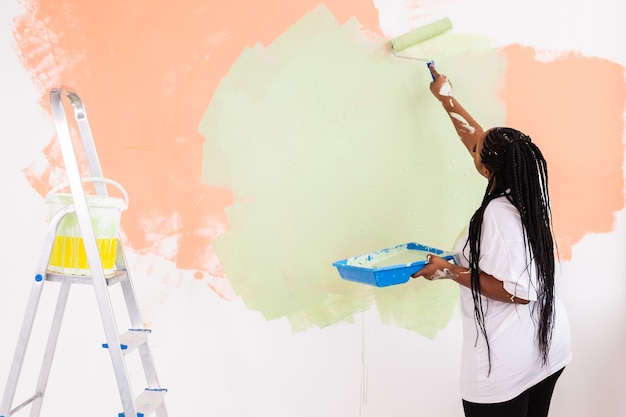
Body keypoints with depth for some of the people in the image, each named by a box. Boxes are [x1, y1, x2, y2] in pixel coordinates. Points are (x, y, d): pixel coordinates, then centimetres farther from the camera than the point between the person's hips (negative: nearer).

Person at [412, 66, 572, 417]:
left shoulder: (499, 213, -25)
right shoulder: (527, 191, -1)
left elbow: (517, 290, -27)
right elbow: (476, 138, 12)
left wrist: (450, 271, -21)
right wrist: (446, 98, 22)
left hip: (508, 359, -8)